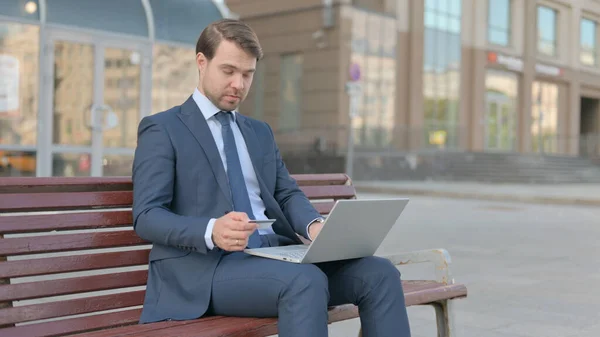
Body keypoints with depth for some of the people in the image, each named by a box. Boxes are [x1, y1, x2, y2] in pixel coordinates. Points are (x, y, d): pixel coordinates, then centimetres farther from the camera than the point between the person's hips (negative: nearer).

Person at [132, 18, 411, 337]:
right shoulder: (161, 129, 3)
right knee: (305, 282, -35)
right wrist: (212, 232, -26)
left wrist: (314, 225, -8)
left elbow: (287, 194, 17)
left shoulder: (260, 131, 23)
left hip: (275, 252, 6)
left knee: (379, 273, -17)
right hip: (205, 265, -6)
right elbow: (147, 216, -7)